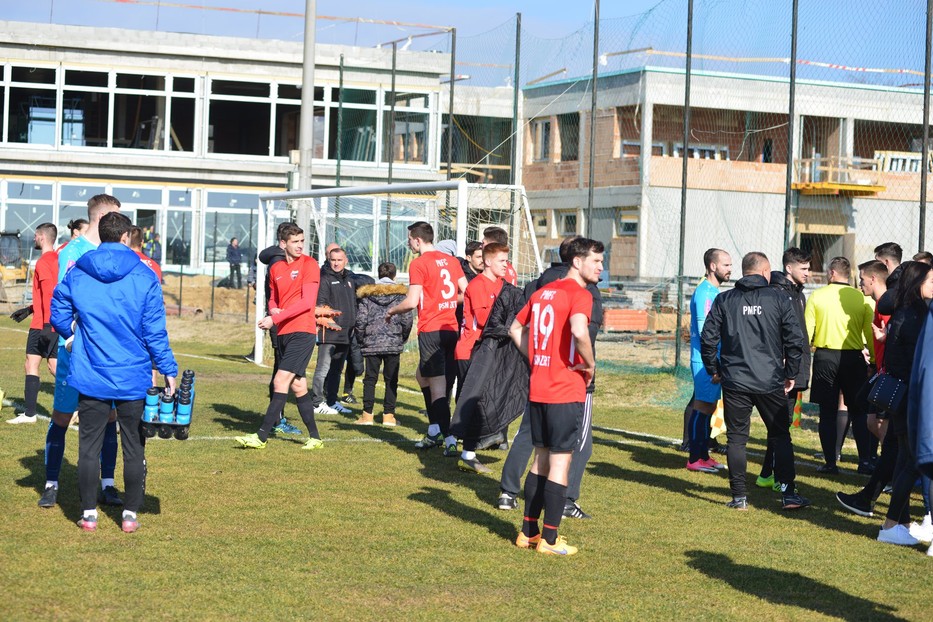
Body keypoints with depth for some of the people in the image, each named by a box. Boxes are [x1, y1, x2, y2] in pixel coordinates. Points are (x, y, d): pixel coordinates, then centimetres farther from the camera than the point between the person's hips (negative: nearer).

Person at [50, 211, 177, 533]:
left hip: (90, 376, 1)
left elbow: (58, 314, 8)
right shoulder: (144, 277, -7)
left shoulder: (76, 274, -1)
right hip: (134, 378, -1)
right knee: (133, 447, 9)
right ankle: (130, 515, 12)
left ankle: (88, 514, 11)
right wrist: (168, 370, 0)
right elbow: (155, 331, -7)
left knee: (89, 445, 9)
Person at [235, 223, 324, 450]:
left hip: (302, 331, -7)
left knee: (281, 381, -12)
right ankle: (315, 437, 17)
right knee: (298, 385, 9)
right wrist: (273, 310, 1)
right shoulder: (275, 269, 13)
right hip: (283, 333, 7)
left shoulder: (309, 264, -7)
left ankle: (262, 437, -11)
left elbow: (307, 302, -14)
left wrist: (275, 319, -16)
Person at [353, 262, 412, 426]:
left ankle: (367, 414, 2)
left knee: (370, 379, 6)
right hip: (393, 345, -1)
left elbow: (360, 320, 1)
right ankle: (388, 415, 3)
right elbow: (407, 320, -3)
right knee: (391, 380, 5)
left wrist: (361, 341, 13)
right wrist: (402, 339, 13)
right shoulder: (401, 295, 1)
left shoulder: (367, 295, 4)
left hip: (371, 344, 1)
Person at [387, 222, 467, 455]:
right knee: (422, 375, 22)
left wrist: (392, 311, 5)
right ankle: (435, 431, 23)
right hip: (451, 328, 7)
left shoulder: (419, 264, -9)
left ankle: (450, 440, -14)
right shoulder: (451, 260, 11)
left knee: (437, 386, -7)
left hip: (430, 330, -7)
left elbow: (412, 301, -13)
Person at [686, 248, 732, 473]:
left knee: (708, 407, 13)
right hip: (706, 360, -10)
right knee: (702, 407, -6)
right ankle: (695, 459, -2)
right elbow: (704, 330, -20)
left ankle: (704, 455, 20)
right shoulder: (704, 293, -15)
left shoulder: (714, 292, 16)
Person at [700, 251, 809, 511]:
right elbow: (794, 340, 0)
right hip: (771, 382, 0)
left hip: (735, 382, 0)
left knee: (736, 438, 7)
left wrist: (714, 370, 13)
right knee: (780, 436, 10)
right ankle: (788, 493, 8)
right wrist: (791, 374, 10)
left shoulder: (724, 300, 4)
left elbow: (708, 338, 1)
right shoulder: (778, 299, 1)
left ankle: (739, 497, 5)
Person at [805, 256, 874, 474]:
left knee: (828, 412, 5)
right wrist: (875, 360, 9)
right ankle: (865, 460, 7)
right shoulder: (861, 298, -1)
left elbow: (806, 331, -2)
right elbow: (870, 333, 0)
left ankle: (830, 462, 4)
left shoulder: (816, 296, -2)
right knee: (858, 412, 10)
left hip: (825, 357, -1)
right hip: (853, 358, 1)